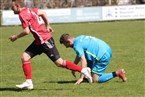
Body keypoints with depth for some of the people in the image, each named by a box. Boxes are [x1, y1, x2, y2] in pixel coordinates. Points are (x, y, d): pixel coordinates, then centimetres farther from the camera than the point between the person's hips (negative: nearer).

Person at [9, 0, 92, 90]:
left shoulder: (23, 14, -17)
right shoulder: (29, 10, 11)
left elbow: (27, 31, -23)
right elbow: (43, 13, 22)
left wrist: (16, 37, -9)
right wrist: (47, 26, 27)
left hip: (45, 41, -10)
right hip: (39, 41, 10)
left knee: (59, 63, -4)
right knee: (25, 57, 3)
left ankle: (83, 70, 3)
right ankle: (29, 82, 5)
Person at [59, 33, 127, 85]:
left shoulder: (77, 45, -15)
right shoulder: (79, 39, 14)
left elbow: (83, 61, -21)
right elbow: (79, 55, 30)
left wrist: (81, 78, -20)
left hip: (103, 56, -10)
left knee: (95, 80, -9)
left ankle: (117, 73, -10)